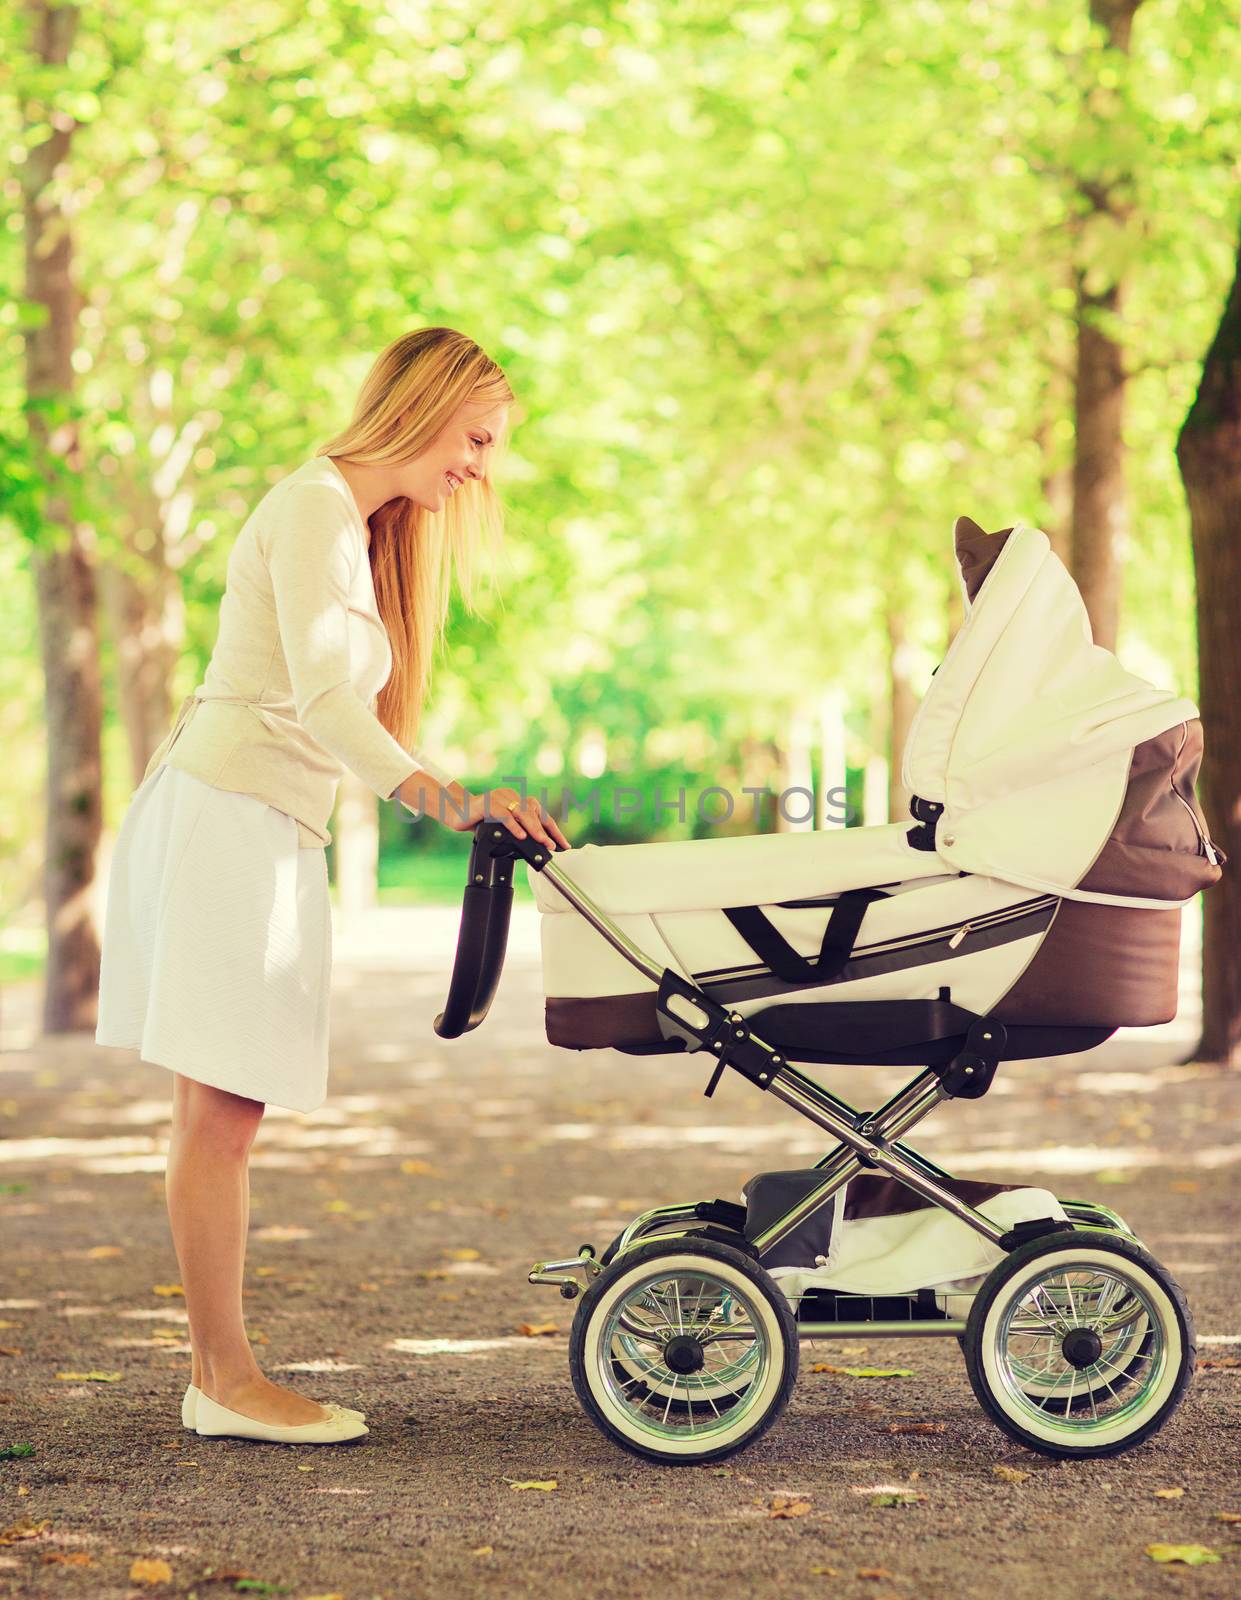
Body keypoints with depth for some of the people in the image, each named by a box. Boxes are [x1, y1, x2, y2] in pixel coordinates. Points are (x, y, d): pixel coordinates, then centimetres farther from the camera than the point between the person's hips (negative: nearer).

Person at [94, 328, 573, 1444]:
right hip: (226, 815, -10)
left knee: (220, 1118, 8)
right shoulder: (314, 508, -9)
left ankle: (218, 1375, 10)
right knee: (221, 1116, -7)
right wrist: (444, 797, -34)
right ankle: (228, 1381, -4)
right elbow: (320, 695, -23)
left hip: (264, 833, 10)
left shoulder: (361, 526, 22)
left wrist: (467, 803, 15)